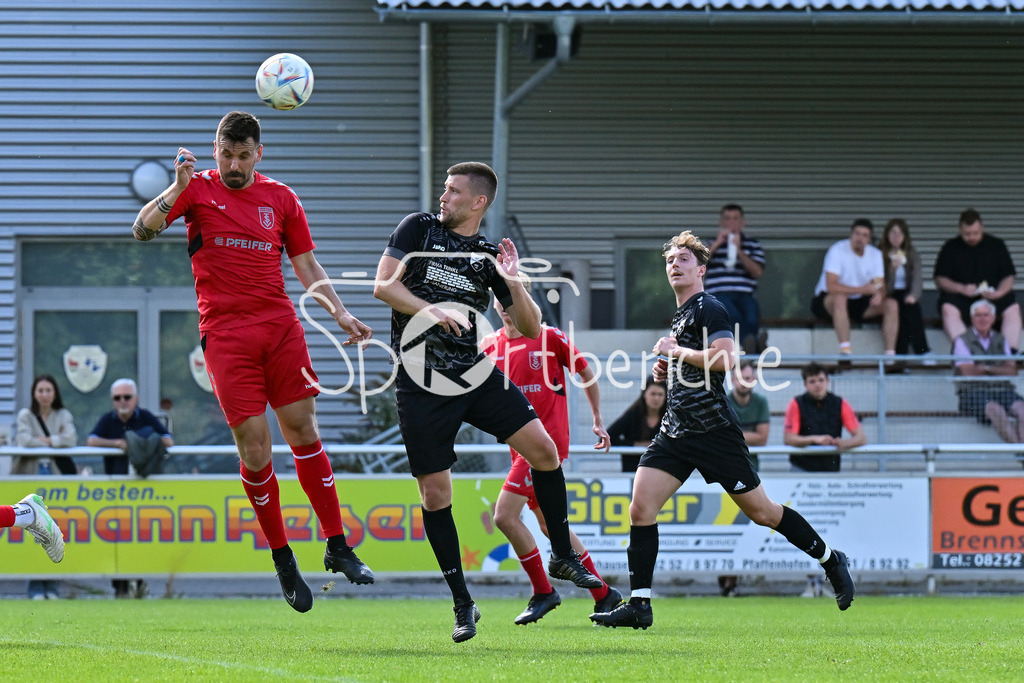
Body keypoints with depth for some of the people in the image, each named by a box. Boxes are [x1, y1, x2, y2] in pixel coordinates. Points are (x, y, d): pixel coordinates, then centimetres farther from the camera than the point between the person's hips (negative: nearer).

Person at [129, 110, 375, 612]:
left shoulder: (280, 197, 12)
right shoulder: (198, 190, 5)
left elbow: (307, 267, 17)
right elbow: (143, 230, -6)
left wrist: (340, 313, 6)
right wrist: (177, 190, -21)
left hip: (280, 325, 2)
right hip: (225, 334, -2)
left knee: (303, 429, -2)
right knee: (253, 447, -7)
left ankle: (337, 547, 5)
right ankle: (282, 561, 5)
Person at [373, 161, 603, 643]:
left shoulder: (490, 257, 8)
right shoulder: (418, 228, 3)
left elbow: (530, 328, 7)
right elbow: (383, 286, -6)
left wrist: (513, 283, -9)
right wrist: (433, 311, -18)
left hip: (476, 375, 2)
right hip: (420, 383, -2)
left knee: (543, 448, -10)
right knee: (435, 490, -4)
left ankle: (562, 557, 7)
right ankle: (462, 605, 6)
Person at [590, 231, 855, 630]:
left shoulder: (709, 309, -9)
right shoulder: (679, 315, 19)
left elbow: (725, 360, -25)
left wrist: (676, 351, -15)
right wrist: (668, 369, 13)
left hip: (713, 430, -8)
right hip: (676, 432, 8)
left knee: (761, 512, 0)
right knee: (641, 507, -8)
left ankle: (830, 560, 20)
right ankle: (639, 605, -8)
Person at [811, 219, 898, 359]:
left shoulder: (875, 254, 1)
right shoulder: (838, 250, -17)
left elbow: (880, 285, -1)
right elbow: (831, 286, -27)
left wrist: (879, 294, -27)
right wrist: (863, 289, -31)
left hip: (858, 303, 6)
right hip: (827, 301, -6)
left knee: (892, 305, -14)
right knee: (840, 298, -40)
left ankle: (890, 353, -17)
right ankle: (845, 350, -43)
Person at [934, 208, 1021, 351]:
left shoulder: (997, 245, 10)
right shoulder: (951, 248, 8)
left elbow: (1008, 277, 8)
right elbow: (940, 280, 4)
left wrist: (999, 293, -14)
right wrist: (962, 288, -15)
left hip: (992, 295, 1)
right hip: (960, 297, -1)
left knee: (1013, 309, -28)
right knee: (948, 309, -34)